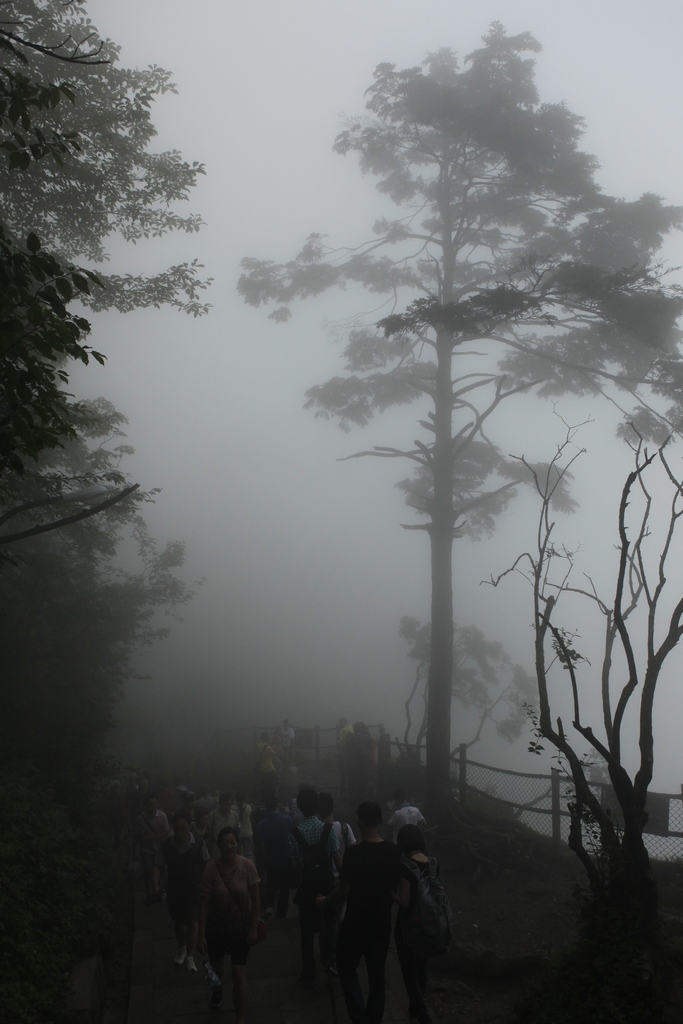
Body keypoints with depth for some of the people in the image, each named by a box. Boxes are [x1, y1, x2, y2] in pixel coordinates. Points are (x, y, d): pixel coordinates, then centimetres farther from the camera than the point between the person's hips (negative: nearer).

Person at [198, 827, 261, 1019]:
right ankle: (217, 990, 58)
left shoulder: (247, 865, -18)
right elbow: (204, 902, -14)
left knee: (239, 974, -3)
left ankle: (240, 1019, 11)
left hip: (241, 924, -1)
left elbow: (255, 899, -7)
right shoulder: (211, 868, -19)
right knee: (216, 966, 25)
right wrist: (201, 935, -13)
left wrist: (254, 928, -5)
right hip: (217, 924, 1)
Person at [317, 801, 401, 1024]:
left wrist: (325, 900, 2)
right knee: (376, 974, 16)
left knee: (347, 968, 14)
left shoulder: (354, 852, -21)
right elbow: (396, 889, 3)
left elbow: (344, 890, -16)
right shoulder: (393, 851, -6)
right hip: (381, 923, 4)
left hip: (356, 923, -4)